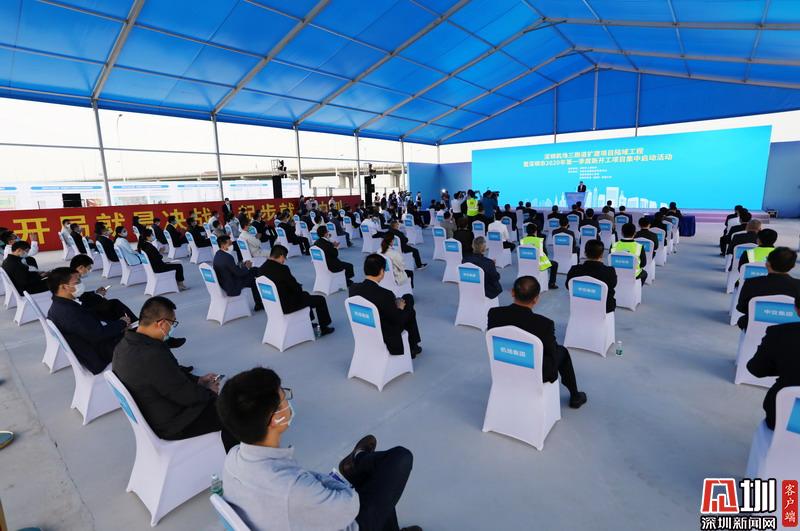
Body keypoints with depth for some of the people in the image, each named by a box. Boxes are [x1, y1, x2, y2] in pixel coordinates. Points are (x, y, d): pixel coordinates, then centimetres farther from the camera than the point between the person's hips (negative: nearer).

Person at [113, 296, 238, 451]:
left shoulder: (125, 344, -6)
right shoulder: (154, 356, -36)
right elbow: (187, 396, -25)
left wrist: (197, 380, 5)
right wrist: (210, 392, -6)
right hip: (170, 426, -9)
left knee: (214, 401, 22)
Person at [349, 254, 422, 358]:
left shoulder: (353, 288, -15)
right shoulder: (385, 294, -33)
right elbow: (399, 320, -20)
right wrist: (400, 308, 1)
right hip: (385, 338, -6)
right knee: (409, 311, 19)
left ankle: (412, 346, 40)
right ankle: (412, 347, 39)